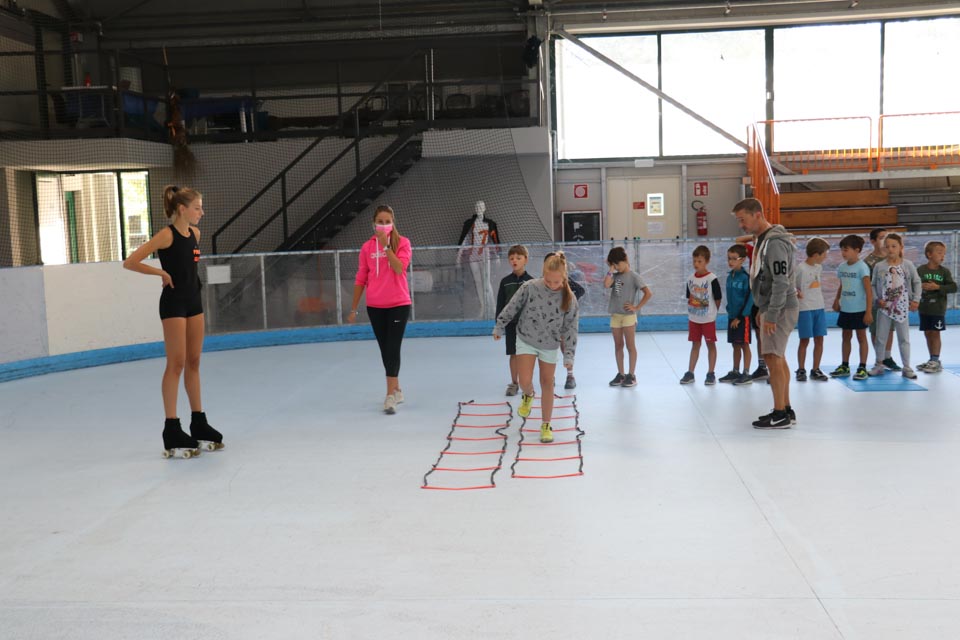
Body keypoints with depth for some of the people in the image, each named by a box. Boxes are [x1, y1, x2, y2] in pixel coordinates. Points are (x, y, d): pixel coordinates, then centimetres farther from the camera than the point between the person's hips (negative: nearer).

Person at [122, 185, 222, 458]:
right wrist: (161, 273, -14)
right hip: (173, 302, -7)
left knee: (193, 363, 11)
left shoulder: (195, 233, 8)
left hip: (193, 300, 7)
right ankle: (172, 431, 1)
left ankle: (199, 424, 19)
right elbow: (130, 262, -16)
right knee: (176, 364, -5)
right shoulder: (166, 235, -14)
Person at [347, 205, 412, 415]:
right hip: (375, 306, 3)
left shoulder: (402, 243, -3)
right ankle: (396, 390, 26)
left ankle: (390, 397, -8)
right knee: (385, 350, 10)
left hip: (399, 304, -3)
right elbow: (361, 279, 8)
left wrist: (386, 245, -21)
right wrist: (354, 309, 8)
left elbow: (399, 268, -19)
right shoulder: (367, 247, 4)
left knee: (393, 349, -9)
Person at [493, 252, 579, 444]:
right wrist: (499, 327, 5)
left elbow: (570, 328, -10)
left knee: (547, 384, 6)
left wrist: (568, 355, -11)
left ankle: (546, 425, 21)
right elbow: (512, 307, -5)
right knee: (525, 381, -12)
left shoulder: (569, 298, -16)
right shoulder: (530, 287, -19)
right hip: (526, 340, -1)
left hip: (550, 345, 1)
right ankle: (528, 396, 27)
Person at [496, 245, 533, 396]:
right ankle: (514, 383, 16)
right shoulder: (505, 281, 2)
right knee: (513, 354, 7)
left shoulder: (531, 281, -4)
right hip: (511, 322, 2)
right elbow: (500, 304, 5)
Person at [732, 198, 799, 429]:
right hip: (771, 308, 10)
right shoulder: (762, 240, 14)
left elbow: (781, 282, -23)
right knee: (778, 359, 13)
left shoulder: (774, 242, -18)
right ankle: (786, 410, 20)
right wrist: (763, 310, 20)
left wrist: (771, 315, -22)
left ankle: (780, 415, -5)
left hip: (780, 309, -10)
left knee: (773, 358, -9)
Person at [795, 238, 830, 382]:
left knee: (819, 339, 6)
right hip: (805, 309, -7)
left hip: (819, 307, 7)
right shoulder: (800, 268, -13)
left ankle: (816, 370, 15)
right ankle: (801, 370, 10)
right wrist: (796, 291, -25)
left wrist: (822, 301, 7)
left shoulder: (819, 267, 10)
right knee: (805, 340, -1)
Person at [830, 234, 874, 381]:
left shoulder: (862, 267, -14)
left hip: (859, 310, -6)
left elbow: (869, 290, -15)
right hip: (845, 309, 6)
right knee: (846, 337, 14)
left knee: (861, 337, 4)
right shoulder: (842, 267, 5)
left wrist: (869, 311, -18)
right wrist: (837, 300, 7)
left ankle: (862, 368, 9)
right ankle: (844, 366, 23)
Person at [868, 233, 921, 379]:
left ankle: (907, 367, 13)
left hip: (902, 307, 0)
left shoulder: (908, 265, -3)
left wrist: (916, 300, 0)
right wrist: (877, 299, -9)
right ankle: (879, 364, 22)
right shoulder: (879, 266, -2)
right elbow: (873, 285, 3)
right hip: (884, 307, 0)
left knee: (904, 338, 6)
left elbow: (916, 282, 5)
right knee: (880, 337, 7)